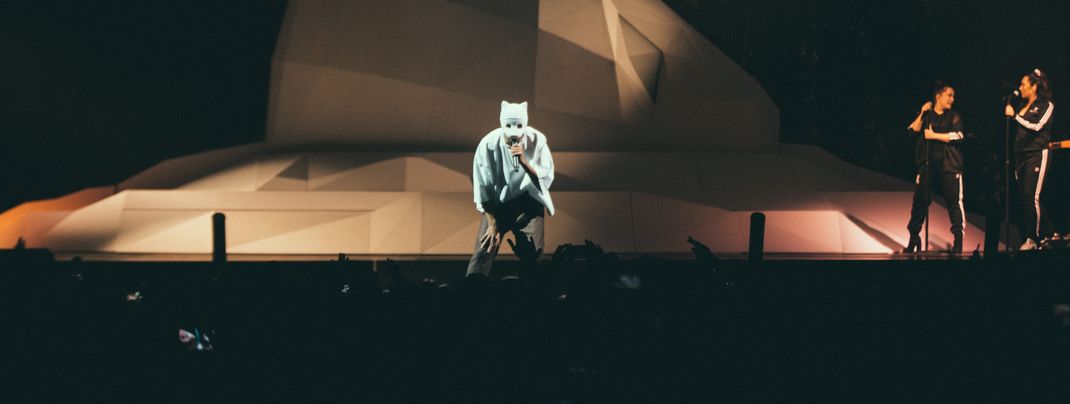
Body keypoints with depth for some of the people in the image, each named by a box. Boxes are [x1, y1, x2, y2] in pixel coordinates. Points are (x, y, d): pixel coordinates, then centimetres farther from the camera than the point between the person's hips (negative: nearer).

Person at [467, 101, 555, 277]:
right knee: (484, 250, -12)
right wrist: (492, 224, -11)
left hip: (528, 201, 0)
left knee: (533, 255, -10)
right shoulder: (489, 144, -20)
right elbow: (482, 187, -12)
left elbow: (546, 180, -19)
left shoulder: (537, 141, -18)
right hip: (497, 202, 0)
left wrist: (524, 162, -35)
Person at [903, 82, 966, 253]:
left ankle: (958, 239, -5)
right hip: (927, 164, 2)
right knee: (920, 200, 2)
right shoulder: (926, 115, 14)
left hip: (949, 165, -1)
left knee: (954, 201, -8)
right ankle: (913, 238, 13)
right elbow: (913, 130, 2)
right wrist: (922, 113, -4)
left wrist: (934, 135, -5)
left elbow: (957, 136, -5)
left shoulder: (953, 116, 10)